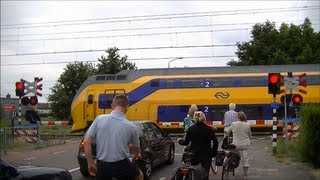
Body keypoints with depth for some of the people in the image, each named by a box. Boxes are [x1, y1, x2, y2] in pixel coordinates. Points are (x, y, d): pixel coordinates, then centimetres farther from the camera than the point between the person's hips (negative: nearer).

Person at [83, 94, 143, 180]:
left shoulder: (99, 119, -4)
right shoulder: (131, 126, -4)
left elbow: (86, 142, -8)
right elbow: (136, 148, 14)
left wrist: (90, 163, 2)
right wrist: (136, 155, 38)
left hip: (102, 165, 1)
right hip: (122, 165, -1)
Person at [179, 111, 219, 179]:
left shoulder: (191, 129, -5)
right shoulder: (209, 129, -6)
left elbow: (186, 142, 2)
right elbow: (215, 142, -9)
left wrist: (180, 141, 22)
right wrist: (213, 153, 3)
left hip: (194, 154, 1)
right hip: (206, 155, -1)